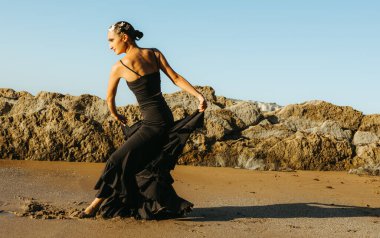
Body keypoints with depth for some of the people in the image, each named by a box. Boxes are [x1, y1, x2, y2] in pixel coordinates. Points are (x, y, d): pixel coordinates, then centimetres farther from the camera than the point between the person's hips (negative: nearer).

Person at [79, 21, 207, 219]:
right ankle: (173, 205, 29)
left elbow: (109, 98, 7)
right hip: (166, 118, 7)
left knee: (118, 160, 2)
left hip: (152, 123, -7)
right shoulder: (154, 54, 6)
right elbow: (176, 78, -4)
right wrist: (199, 96, -6)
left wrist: (116, 115, 25)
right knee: (147, 166, 21)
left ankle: (97, 204, 9)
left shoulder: (119, 67, -7)